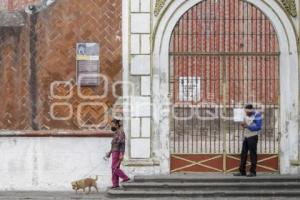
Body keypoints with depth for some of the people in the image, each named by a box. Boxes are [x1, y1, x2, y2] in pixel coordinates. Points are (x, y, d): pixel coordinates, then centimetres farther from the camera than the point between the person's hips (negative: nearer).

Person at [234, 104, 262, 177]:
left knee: (253, 154, -2)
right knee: (243, 154, 5)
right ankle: (242, 171, 10)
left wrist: (247, 126, -23)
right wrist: (243, 125, -5)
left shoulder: (257, 115, -11)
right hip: (246, 136, 7)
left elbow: (258, 127, -17)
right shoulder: (247, 115, 10)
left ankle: (253, 172, 4)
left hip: (253, 136, -7)